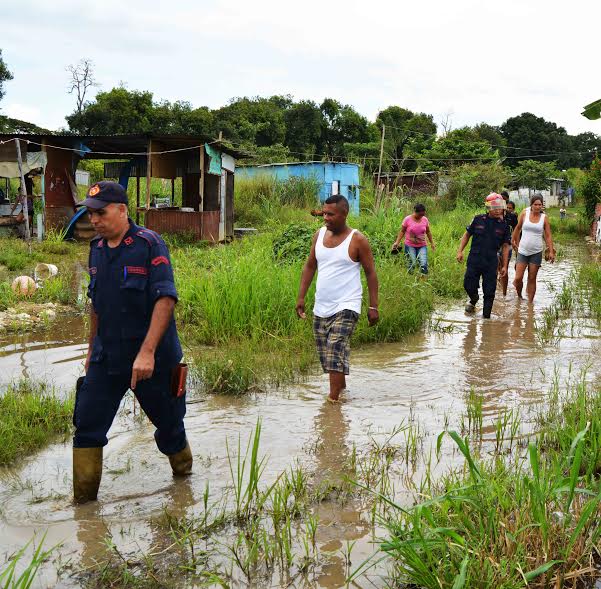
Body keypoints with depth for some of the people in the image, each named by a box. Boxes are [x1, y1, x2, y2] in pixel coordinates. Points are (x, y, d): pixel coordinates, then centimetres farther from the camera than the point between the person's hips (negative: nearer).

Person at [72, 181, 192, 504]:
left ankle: (183, 473, 38)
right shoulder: (97, 249, 6)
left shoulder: (149, 244, -14)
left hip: (153, 359, -5)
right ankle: (83, 501, 11)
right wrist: (92, 349, 20)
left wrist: (147, 352, -27)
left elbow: (165, 299, -21)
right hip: (106, 356, 5)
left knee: (168, 421, 12)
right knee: (87, 424, 1)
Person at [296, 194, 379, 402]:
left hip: (345, 307, -6)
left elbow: (370, 272, -4)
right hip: (321, 307, 6)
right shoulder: (319, 235, 7)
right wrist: (301, 297, 8)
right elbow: (310, 266, 13)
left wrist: (373, 307, -7)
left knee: (336, 353, -16)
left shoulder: (357, 240, -8)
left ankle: (333, 399, -14)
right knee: (325, 354, 13)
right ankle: (341, 386, 33)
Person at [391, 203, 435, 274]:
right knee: (411, 265, -3)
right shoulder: (407, 219, -8)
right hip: (410, 246, -2)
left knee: (424, 265, -11)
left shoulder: (425, 219, 0)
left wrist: (432, 243, 17)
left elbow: (428, 232, 13)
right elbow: (402, 231, 1)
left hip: (422, 246, 2)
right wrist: (397, 242, -5)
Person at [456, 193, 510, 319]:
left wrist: (504, 266, 4)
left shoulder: (503, 225, 1)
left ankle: (486, 316, 16)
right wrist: (460, 251, 3)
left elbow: (505, 246, 6)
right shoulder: (478, 220, -1)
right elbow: (467, 235, 10)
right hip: (474, 260, 0)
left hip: (491, 262, 0)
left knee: (489, 292, 2)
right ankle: (473, 300, 31)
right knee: (469, 286, -3)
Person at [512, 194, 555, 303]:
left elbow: (548, 236, 1)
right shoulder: (524, 213, -2)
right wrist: (514, 240, 20)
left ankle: (530, 302, 13)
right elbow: (518, 228, 14)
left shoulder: (544, 218, -1)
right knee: (518, 278, -5)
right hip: (523, 251, 0)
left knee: (532, 279, 4)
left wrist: (551, 251, -6)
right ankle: (519, 296, 22)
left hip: (536, 252, 0)